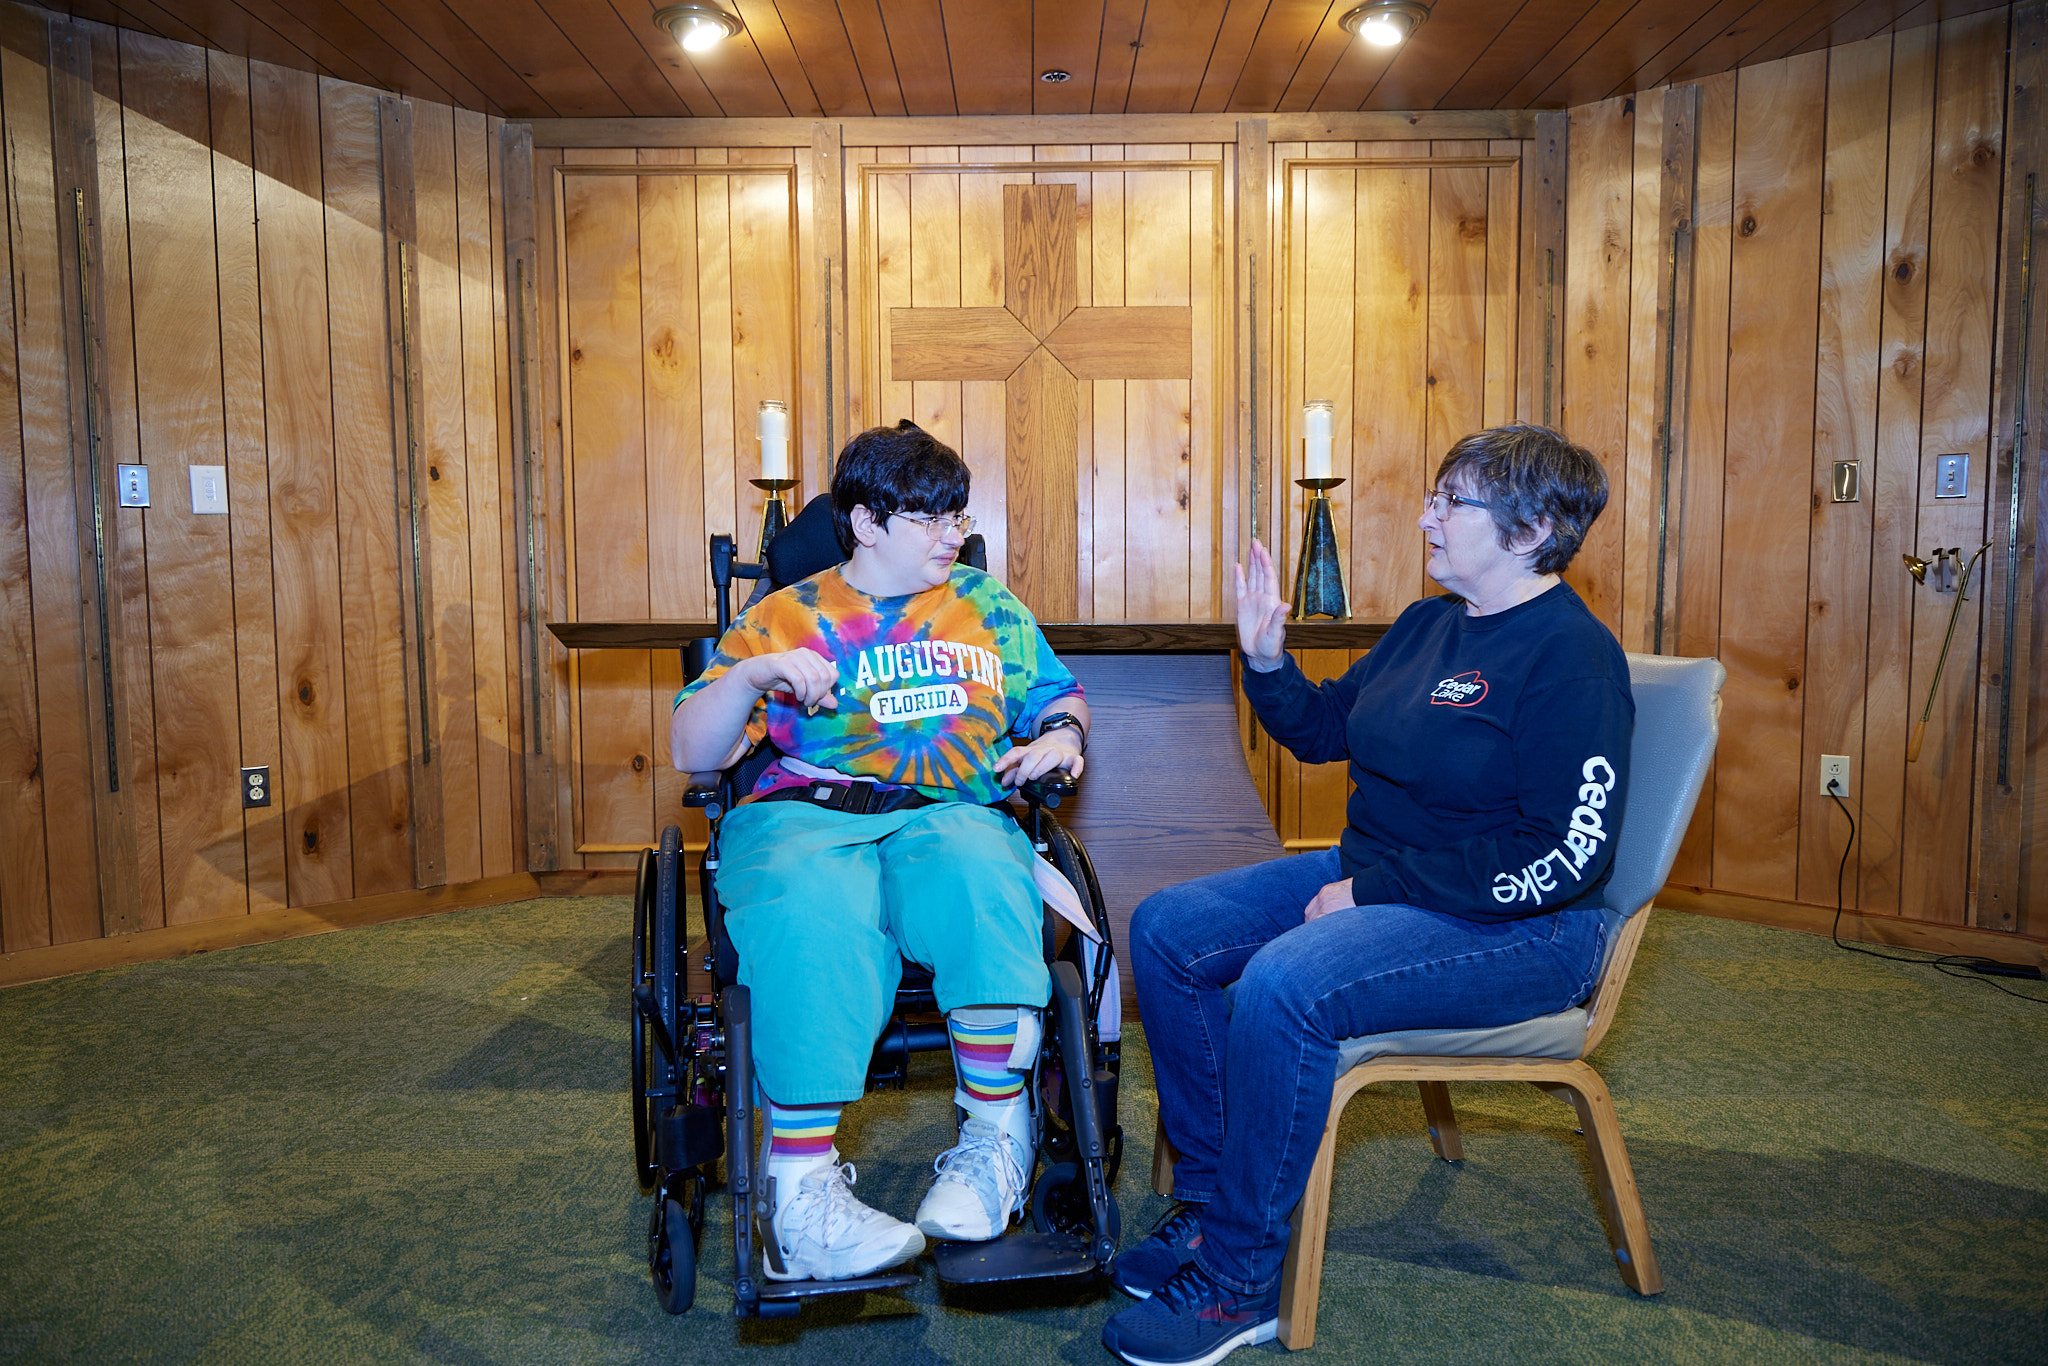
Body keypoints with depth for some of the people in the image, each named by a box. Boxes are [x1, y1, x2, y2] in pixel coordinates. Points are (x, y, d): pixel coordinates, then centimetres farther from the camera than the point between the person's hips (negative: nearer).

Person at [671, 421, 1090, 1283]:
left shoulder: (990, 607, 24)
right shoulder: (784, 617, 15)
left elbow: (1060, 699, 29)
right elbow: (692, 753, 8)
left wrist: (1060, 739, 4)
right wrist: (752, 676, -11)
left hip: (950, 816, 2)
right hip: (805, 819, -1)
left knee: (979, 872, -36)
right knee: (814, 913, -38)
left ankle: (996, 1136, -23)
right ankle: (803, 1188, -34)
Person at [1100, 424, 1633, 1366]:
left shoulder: (1571, 656, -16)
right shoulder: (1428, 624, 10)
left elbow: (1566, 859, -23)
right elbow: (1322, 731, 21)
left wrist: (1372, 891, -21)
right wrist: (1265, 660, 0)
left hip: (1519, 932, -9)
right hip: (1373, 880, 9)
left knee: (1283, 985, -33)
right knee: (1166, 930, -2)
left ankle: (1239, 1280, -15)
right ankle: (1211, 1200, 5)